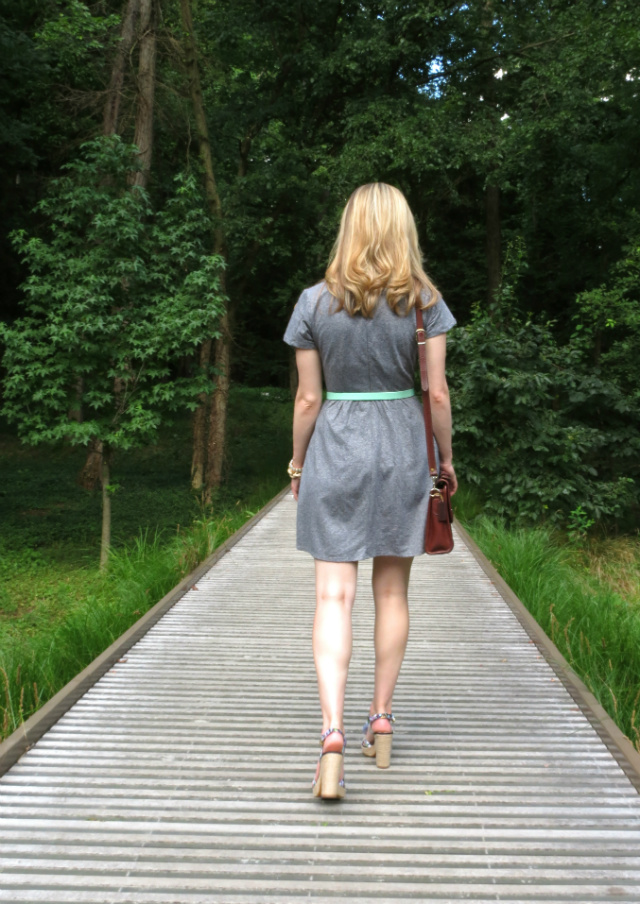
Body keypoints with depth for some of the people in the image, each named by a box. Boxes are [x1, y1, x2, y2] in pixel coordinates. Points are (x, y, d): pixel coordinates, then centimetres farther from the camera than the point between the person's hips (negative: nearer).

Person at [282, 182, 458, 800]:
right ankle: (381, 721, 23)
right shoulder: (424, 301, -2)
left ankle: (333, 733, -14)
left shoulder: (315, 303, -2)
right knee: (392, 592, 13)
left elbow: (309, 398, -2)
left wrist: (298, 462, 10)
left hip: (336, 451, -1)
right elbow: (437, 391, -2)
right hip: (402, 451, 1)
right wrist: (445, 457, 11)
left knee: (334, 596, -3)